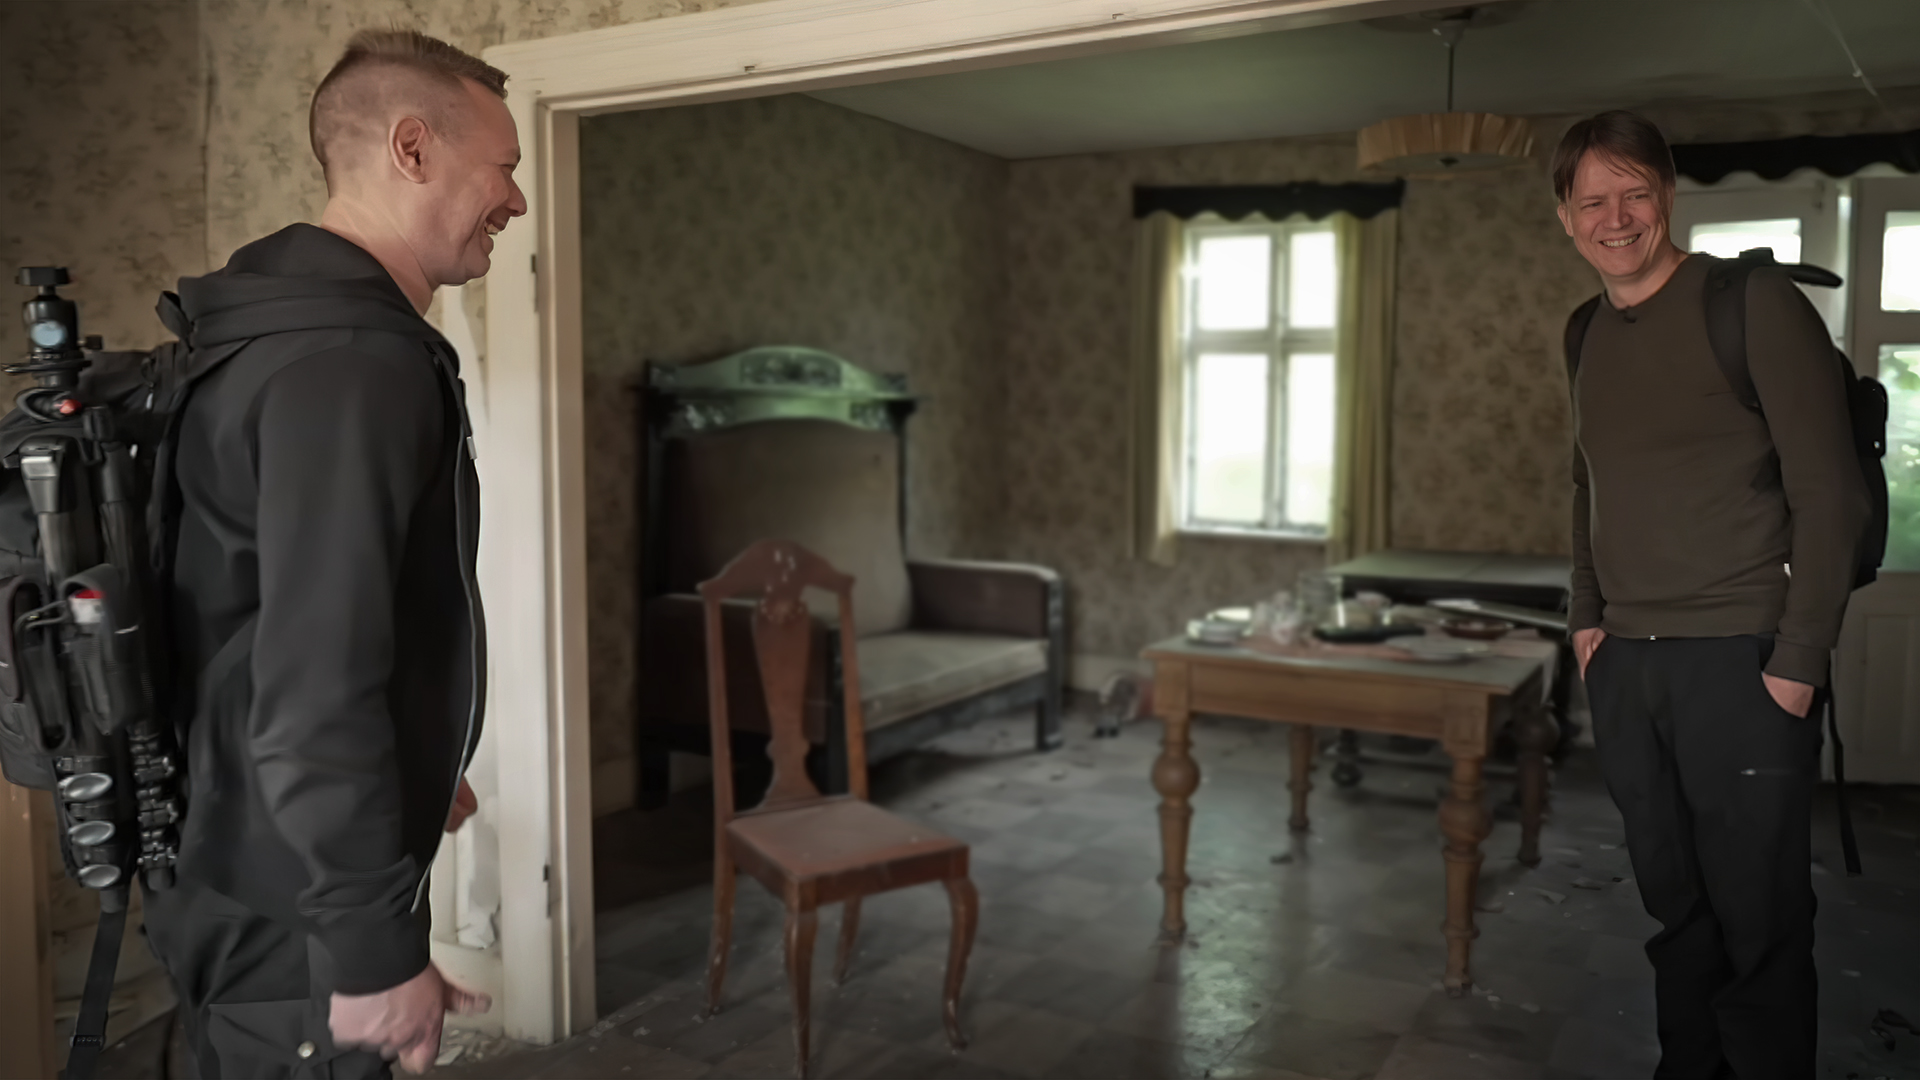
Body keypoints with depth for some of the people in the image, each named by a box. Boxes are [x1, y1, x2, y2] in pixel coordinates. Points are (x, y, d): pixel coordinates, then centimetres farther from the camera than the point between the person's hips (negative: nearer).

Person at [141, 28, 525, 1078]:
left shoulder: (294, 327, 9)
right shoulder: (356, 364, -25)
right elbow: (315, 686, -30)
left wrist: (419, 771, 24)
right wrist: (374, 947, -23)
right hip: (290, 914, -9)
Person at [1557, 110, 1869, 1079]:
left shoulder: (1756, 305, -7)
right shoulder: (1590, 338, 13)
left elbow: (1830, 495, -10)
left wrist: (1798, 664, -13)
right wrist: (1587, 617, 12)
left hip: (1739, 663, -6)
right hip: (1625, 667, 6)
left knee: (1758, 921, 1)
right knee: (1674, 906, 15)